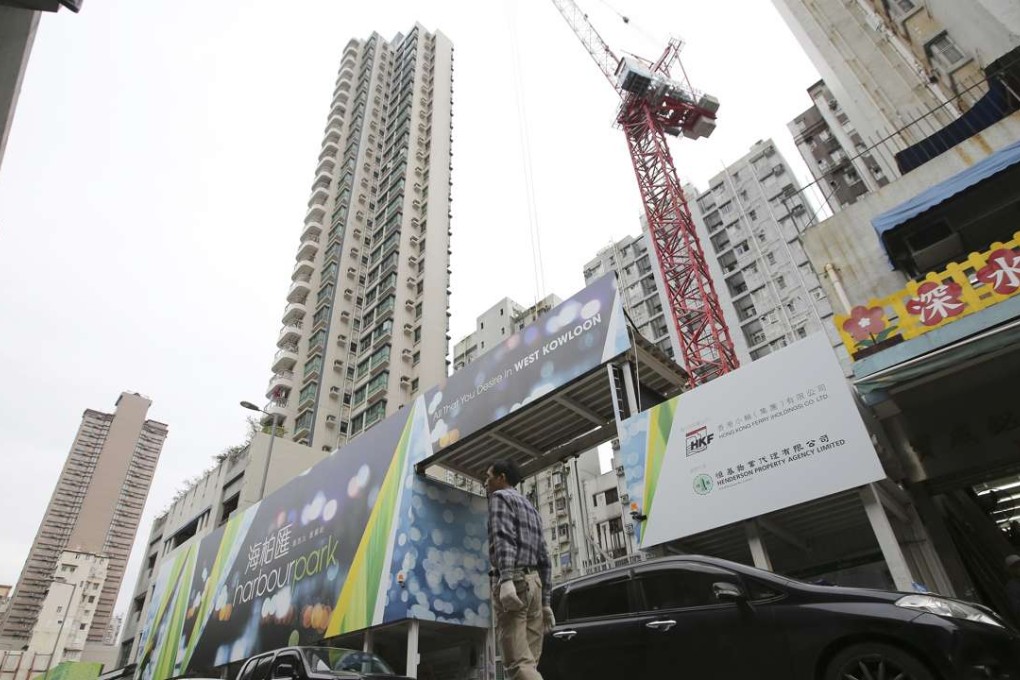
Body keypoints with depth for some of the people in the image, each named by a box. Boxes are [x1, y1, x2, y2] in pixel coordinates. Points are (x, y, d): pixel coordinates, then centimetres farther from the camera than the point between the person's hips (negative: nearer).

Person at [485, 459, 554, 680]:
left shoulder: (500, 497, 3)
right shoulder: (531, 509, 27)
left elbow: (503, 538, -16)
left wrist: (505, 579, -29)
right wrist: (545, 602, 20)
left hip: (513, 581, -8)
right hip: (533, 582, 8)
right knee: (528, 662, 6)